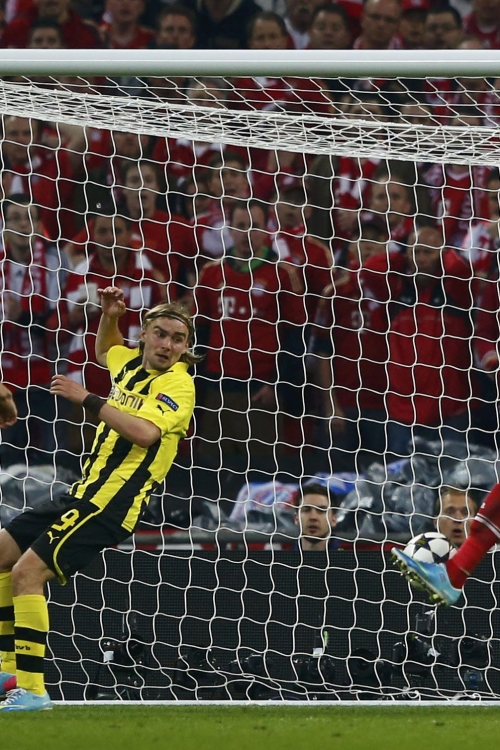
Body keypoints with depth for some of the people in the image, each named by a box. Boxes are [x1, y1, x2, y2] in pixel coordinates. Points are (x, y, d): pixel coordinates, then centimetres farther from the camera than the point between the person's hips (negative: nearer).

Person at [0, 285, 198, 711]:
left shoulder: (178, 384, -10)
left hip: (110, 503, -9)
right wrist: (109, 316, 20)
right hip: (86, 493, 9)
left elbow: (145, 431, -29)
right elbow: (105, 350, 40)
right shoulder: (132, 364, 14)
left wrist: (86, 399, -25)